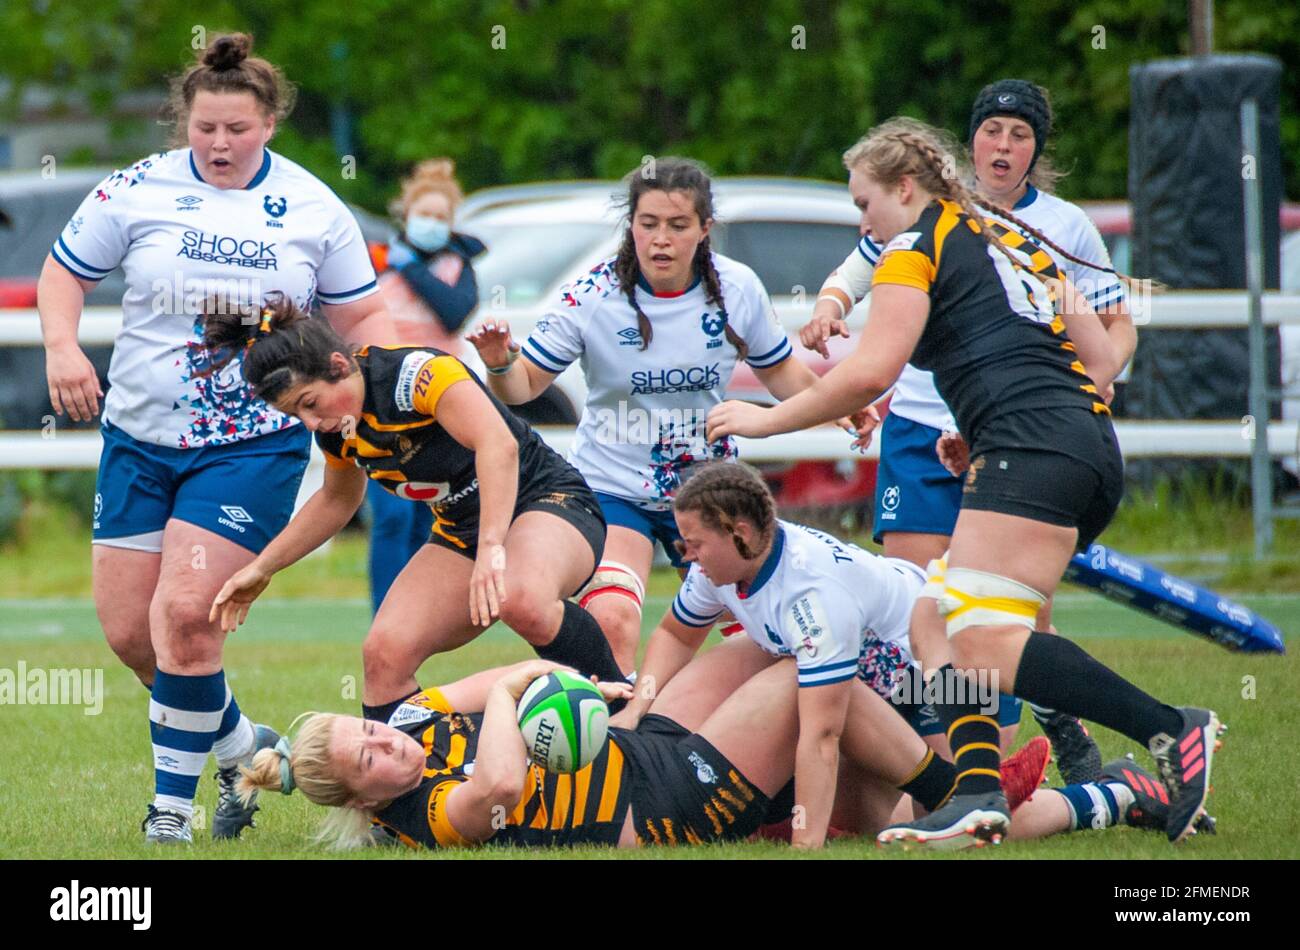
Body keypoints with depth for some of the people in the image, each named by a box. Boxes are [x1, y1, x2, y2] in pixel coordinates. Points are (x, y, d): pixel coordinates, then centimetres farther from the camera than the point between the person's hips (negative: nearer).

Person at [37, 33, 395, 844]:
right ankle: (239, 745, 27)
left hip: (254, 447, -3)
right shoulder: (136, 192, 0)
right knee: (127, 631, 2)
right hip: (140, 436, 3)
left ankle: (172, 805, -5)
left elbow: (362, 315, 9)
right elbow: (64, 272, 10)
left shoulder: (315, 208, 0)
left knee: (185, 614, -18)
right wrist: (62, 348, -8)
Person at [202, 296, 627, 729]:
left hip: (547, 499, -8)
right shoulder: (333, 429, 1)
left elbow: (499, 445, -38)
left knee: (521, 601, -40)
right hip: (461, 529, 8)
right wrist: (261, 568, 21)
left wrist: (492, 547, -47)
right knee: (384, 653, -14)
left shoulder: (417, 372, -24)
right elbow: (337, 499, 24)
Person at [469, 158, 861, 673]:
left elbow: (778, 371, 10)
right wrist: (499, 364, -31)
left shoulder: (738, 287, -7)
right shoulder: (592, 296, -15)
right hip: (613, 487, -3)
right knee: (610, 625, -25)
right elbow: (524, 384, -10)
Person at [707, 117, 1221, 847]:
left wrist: (766, 419, 4)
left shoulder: (915, 248, 5)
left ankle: (1173, 731, -29)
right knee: (938, 623, 9)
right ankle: (980, 792, -10)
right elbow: (1101, 360, 26)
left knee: (986, 642, -19)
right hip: (1095, 448, 9)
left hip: (1032, 451, -9)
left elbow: (870, 373, -7)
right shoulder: (1010, 244, 28)